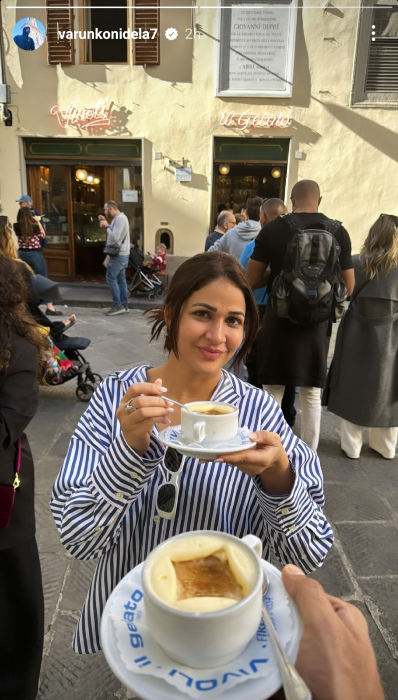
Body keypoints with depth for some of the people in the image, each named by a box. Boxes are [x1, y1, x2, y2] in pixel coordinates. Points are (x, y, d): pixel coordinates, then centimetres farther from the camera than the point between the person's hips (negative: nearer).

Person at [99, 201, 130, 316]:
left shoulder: (120, 219, -15)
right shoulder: (119, 218, 18)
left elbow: (115, 237, -23)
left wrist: (107, 226, -10)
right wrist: (106, 224, 9)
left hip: (118, 255, -10)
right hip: (122, 254, 10)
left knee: (111, 278, -8)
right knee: (121, 279, 10)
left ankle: (117, 305, -6)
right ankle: (124, 305, 13)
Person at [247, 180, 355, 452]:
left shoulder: (272, 229, -7)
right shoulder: (338, 231, -3)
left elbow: (251, 280, -4)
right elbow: (349, 287, 1)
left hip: (280, 320, -1)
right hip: (317, 323, 2)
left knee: (273, 394, 10)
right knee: (312, 397, 14)